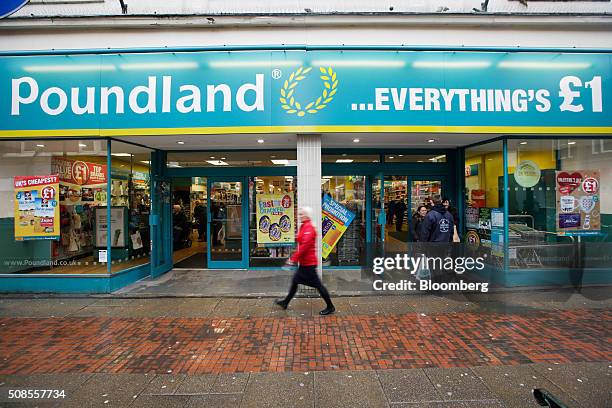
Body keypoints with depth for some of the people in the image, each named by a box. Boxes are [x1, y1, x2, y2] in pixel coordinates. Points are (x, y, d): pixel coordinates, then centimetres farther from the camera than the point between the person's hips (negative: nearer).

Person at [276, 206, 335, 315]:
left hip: (308, 262, -10)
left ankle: (330, 307, 11)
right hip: (304, 262, 10)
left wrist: (294, 258, -22)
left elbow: (305, 245, -26)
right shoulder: (304, 226, 12)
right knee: (295, 281, 17)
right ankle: (286, 302, 31)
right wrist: (294, 257, 19)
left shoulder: (308, 227, -18)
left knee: (317, 284, -1)